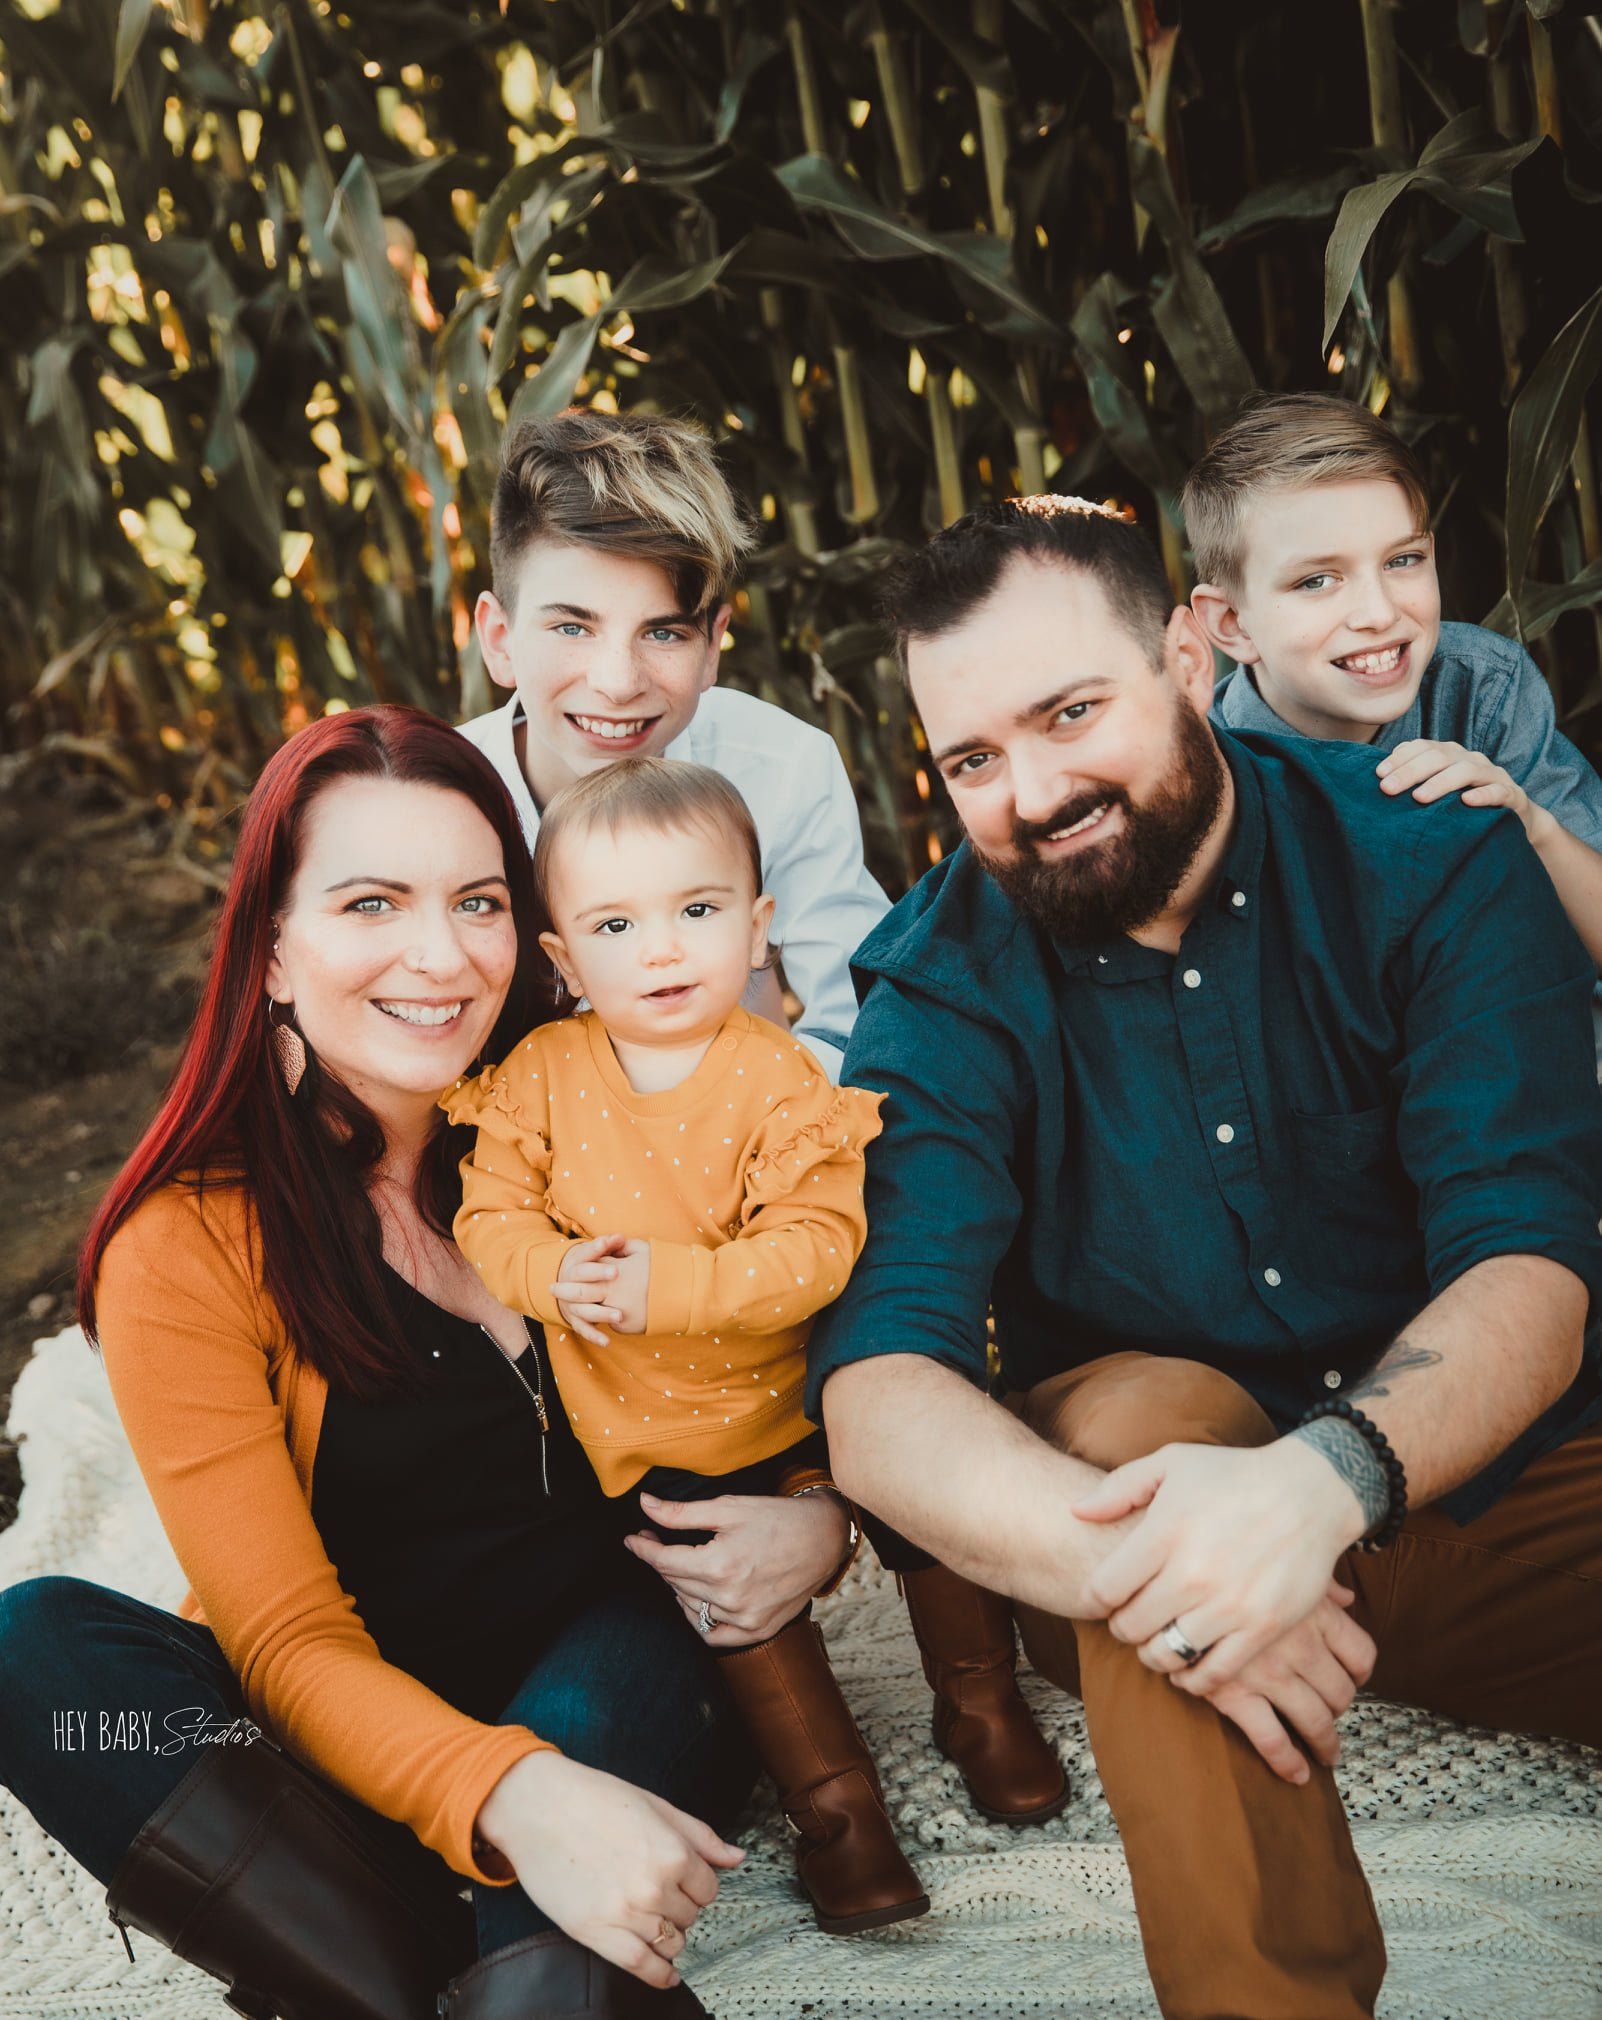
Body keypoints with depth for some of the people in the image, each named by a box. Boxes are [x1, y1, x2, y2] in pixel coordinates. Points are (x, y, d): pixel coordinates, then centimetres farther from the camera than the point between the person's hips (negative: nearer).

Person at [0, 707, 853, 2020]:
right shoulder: (187, 1247, -10)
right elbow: (290, 1638, -16)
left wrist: (823, 1516, -17)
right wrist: (506, 1796, -36)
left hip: (625, 1710, 0)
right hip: (361, 1741, 0)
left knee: (629, 1663, -34)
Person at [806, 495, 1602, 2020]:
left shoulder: (1433, 865, -9)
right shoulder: (944, 987, -9)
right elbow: (876, 1392, -21)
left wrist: (1327, 1477, -39)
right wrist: (1128, 1558, -41)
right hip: (1147, 1482, 0)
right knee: (1140, 1409, -31)